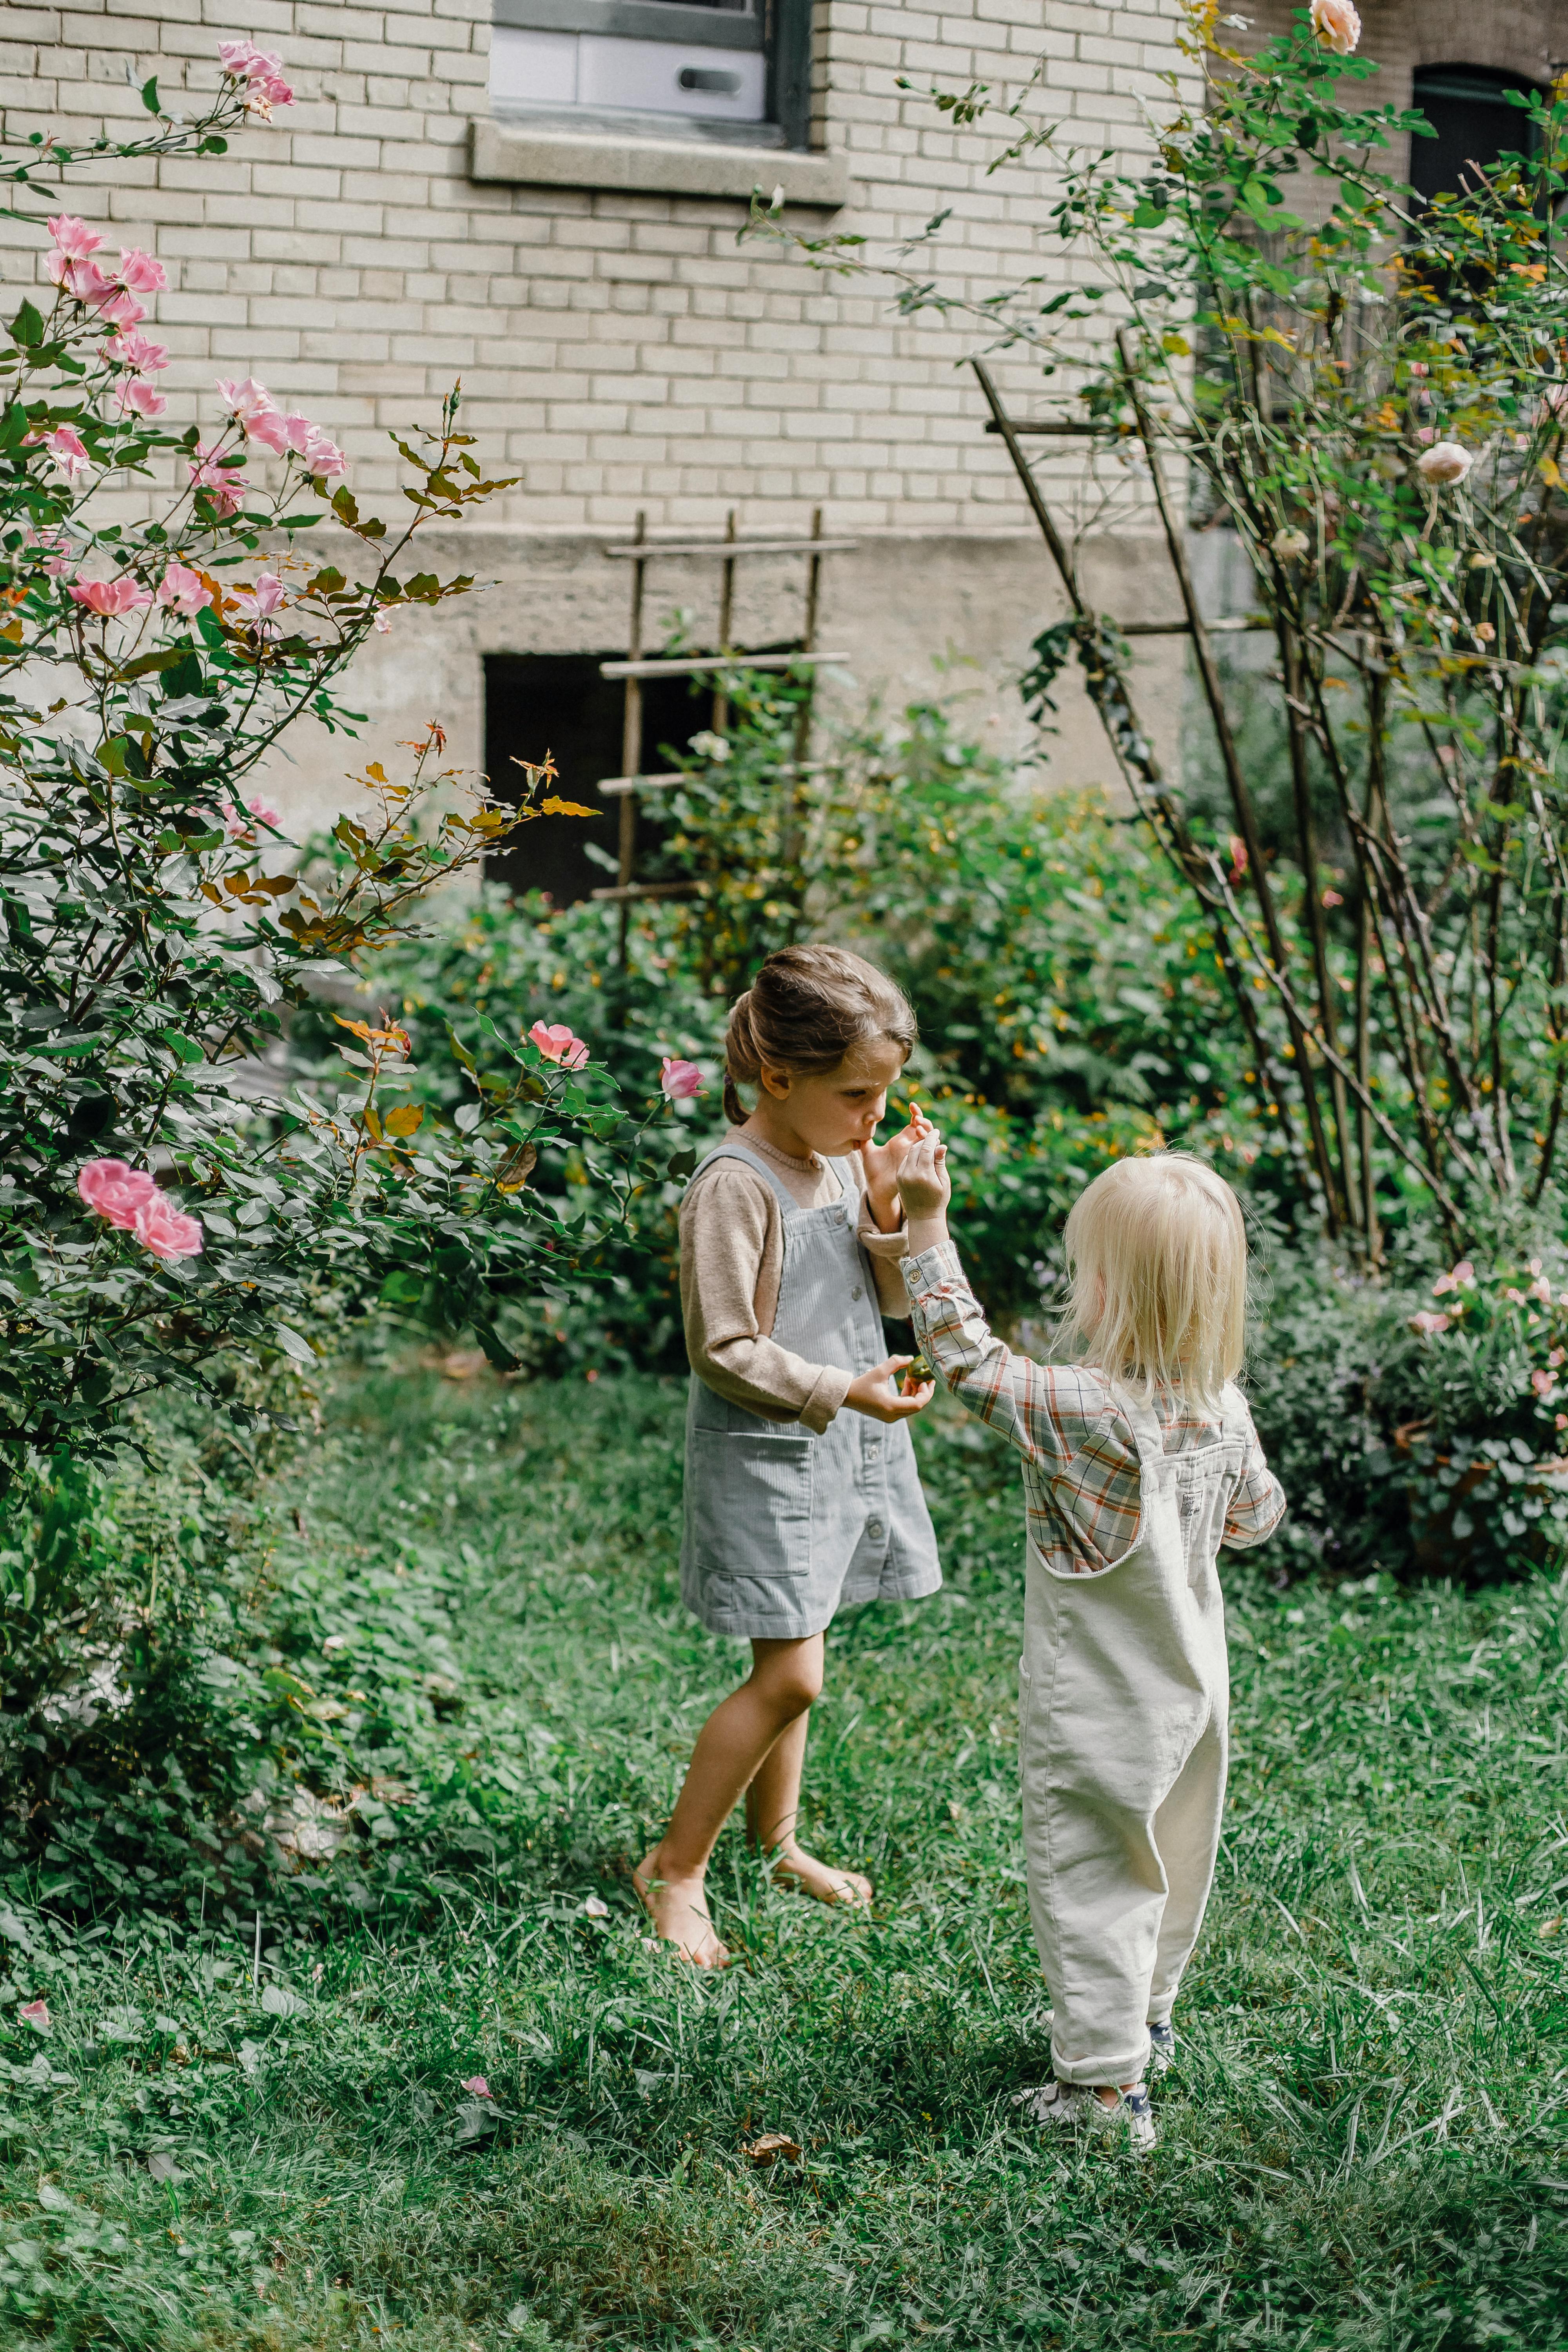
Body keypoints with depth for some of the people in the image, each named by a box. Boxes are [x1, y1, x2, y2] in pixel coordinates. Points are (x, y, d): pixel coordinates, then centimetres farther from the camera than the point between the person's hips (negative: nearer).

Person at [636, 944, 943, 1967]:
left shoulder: (851, 1158, 3)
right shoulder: (736, 1185, -19)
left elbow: (898, 1299, 7)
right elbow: (726, 1352, -19)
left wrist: (892, 1211, -10)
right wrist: (841, 1391, -24)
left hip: (847, 1449, 7)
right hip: (765, 1453, -7)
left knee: (793, 1659, 18)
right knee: (790, 1678, -8)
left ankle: (776, 1841, 35)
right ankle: (676, 1866, 6)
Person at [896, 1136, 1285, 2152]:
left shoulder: (1086, 1412, -28)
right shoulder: (1225, 1409, -9)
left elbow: (968, 1357, -19)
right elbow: (1257, 1515, 6)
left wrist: (928, 1221, -14)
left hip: (1094, 1715, -7)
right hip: (1188, 1696, 7)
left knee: (1087, 1880, 6)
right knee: (1166, 1862, 24)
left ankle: (1106, 2084, 12)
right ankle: (1148, 2018, 45)